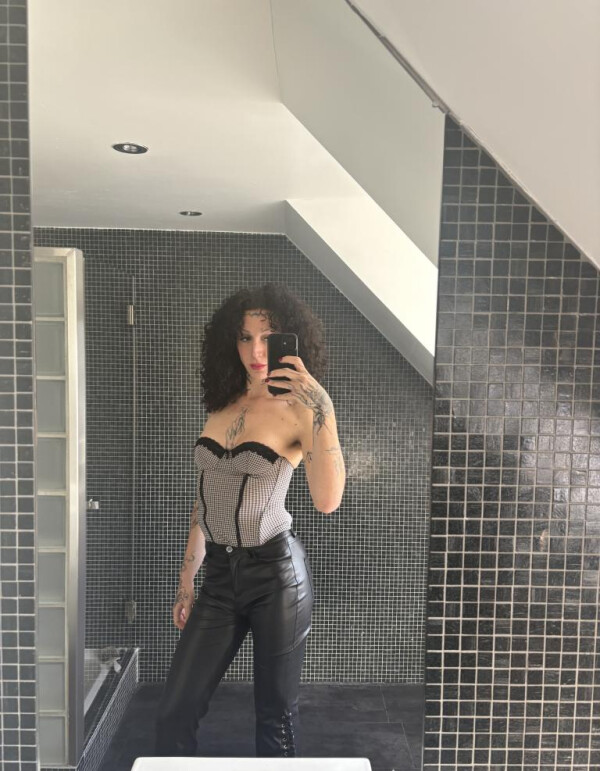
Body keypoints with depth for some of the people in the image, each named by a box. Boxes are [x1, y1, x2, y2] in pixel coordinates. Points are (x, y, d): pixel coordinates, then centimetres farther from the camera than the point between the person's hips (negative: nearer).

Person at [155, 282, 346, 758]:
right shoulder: (222, 405, 7)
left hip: (276, 571, -5)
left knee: (276, 714, 12)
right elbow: (206, 499, 13)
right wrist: (187, 579, 16)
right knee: (174, 715, 8)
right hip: (220, 572, 5)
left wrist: (322, 408, -32)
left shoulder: (297, 409, -10)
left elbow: (328, 501, -26)